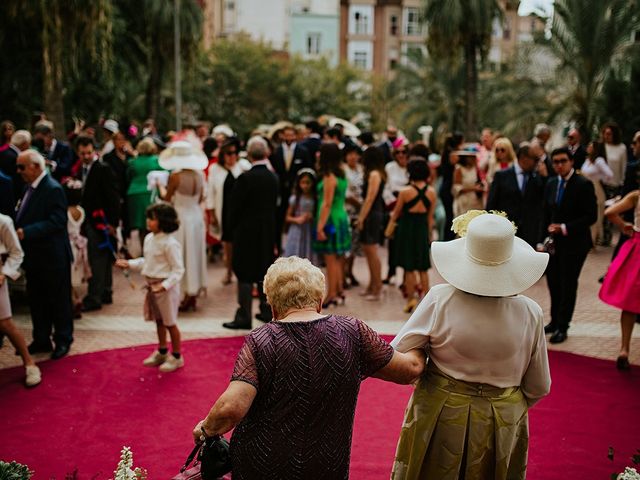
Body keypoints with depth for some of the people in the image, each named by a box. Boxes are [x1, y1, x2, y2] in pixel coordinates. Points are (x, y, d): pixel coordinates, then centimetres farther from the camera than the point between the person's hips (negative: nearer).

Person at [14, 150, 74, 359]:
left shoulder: (53, 189, -18)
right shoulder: (31, 187, 9)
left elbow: (57, 221, -25)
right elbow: (25, 218, 16)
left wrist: (26, 232, -28)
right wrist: (16, 230, -3)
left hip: (52, 256, -9)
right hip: (34, 256, 9)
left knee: (59, 300, 7)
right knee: (36, 300, 16)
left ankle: (63, 340, 21)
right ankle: (41, 340, 29)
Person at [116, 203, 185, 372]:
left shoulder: (170, 244, -20)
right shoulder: (149, 238, 6)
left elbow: (178, 269, -20)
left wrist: (165, 285, -30)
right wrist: (129, 264, 10)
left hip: (166, 287, -8)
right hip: (151, 285, 8)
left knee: (170, 322, 3)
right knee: (159, 320, 19)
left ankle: (176, 357, 16)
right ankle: (162, 352, 34)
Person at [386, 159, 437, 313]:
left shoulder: (405, 192, -13)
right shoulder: (432, 192, -5)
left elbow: (396, 213, -1)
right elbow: (430, 216, 1)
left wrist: (389, 229, 14)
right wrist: (430, 234, 11)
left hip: (407, 228, -3)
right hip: (423, 229, 3)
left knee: (409, 268, 6)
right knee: (423, 268, 13)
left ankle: (411, 299, 7)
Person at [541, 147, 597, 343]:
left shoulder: (584, 185, -10)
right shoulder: (551, 184, 8)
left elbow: (591, 216, -13)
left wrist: (565, 228, -18)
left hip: (574, 243, -5)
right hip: (554, 242, 5)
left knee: (568, 284, 0)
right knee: (553, 283, 10)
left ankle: (562, 327, 9)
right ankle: (555, 321, 27)